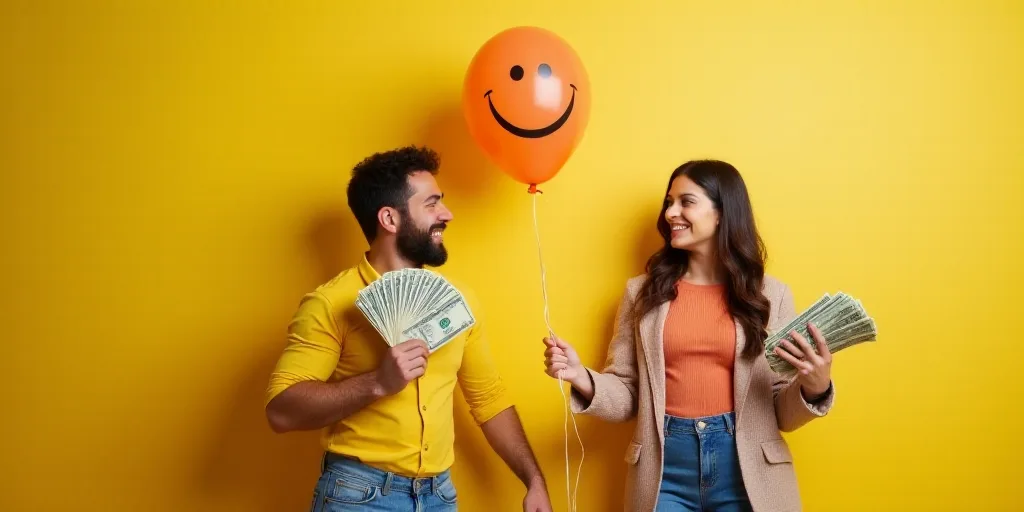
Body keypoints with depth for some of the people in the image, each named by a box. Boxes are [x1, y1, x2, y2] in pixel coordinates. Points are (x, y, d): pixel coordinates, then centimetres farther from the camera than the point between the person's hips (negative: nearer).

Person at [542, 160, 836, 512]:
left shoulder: (770, 294, 1)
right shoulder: (642, 292, 3)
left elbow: (782, 414, 4)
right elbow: (627, 396, 4)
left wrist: (815, 388, -15)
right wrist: (583, 380, -13)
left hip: (747, 473, 0)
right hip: (663, 471, 1)